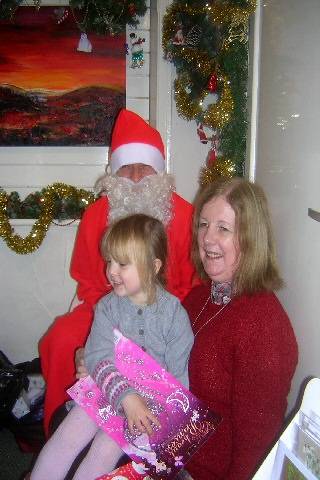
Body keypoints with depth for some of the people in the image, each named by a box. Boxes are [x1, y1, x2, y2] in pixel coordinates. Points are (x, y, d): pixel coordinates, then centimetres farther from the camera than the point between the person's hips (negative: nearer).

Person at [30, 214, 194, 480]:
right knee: (66, 439, -7)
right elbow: (99, 359, -16)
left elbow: (178, 373, -8)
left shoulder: (174, 312, -12)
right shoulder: (107, 306, -5)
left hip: (149, 399, -3)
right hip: (105, 388, 3)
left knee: (105, 451, -15)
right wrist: (126, 397, -29)